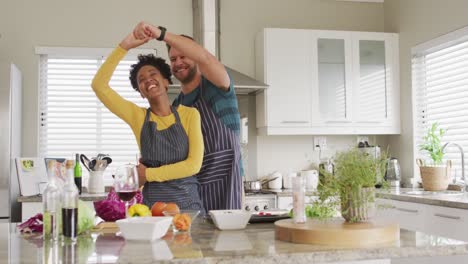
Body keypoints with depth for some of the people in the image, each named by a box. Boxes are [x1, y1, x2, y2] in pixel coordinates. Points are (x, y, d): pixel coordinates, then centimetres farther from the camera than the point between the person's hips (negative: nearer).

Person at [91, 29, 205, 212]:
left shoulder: (190, 114, 2)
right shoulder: (137, 116, 6)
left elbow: (194, 164, -5)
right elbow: (99, 86, -2)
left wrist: (148, 174, -5)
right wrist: (124, 47, -5)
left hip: (188, 203, -1)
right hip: (152, 205, 1)